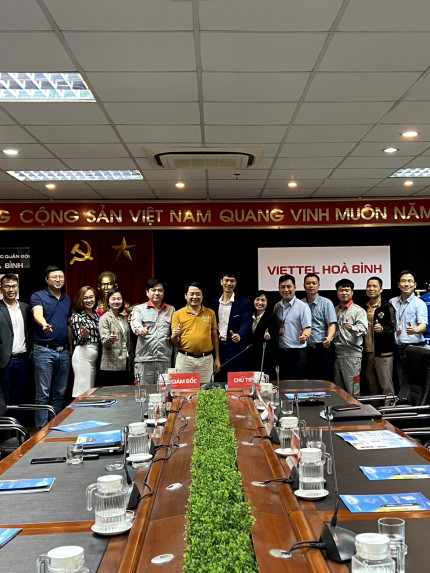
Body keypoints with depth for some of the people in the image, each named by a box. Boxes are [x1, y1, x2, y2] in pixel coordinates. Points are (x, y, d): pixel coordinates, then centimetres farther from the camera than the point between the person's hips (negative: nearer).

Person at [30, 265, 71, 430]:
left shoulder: (67, 299, 13)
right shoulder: (38, 296, -5)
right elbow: (38, 314, -25)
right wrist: (44, 325, -47)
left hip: (64, 351, 6)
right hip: (44, 351, -5)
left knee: (60, 393, 13)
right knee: (43, 393, -1)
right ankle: (41, 428, 7)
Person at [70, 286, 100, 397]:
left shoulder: (96, 315, 14)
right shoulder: (77, 316, -4)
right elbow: (79, 340, -9)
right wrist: (84, 335, -28)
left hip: (94, 357, 7)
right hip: (82, 355, -7)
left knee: (91, 388, 9)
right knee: (83, 389, -9)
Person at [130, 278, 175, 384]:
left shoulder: (171, 310, 15)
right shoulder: (139, 309, 6)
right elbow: (135, 323, -13)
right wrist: (140, 329, -36)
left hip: (165, 359, 2)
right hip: (144, 359, -2)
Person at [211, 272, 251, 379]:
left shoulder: (243, 303, -1)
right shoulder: (215, 303, 12)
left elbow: (246, 323, -13)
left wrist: (239, 335, -33)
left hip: (235, 349, -4)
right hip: (218, 348, 4)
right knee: (219, 381, 8)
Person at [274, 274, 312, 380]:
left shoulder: (302, 306, -5)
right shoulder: (277, 307, 12)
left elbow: (307, 328, -11)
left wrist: (305, 336, -31)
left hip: (297, 352, -5)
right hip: (281, 352, 5)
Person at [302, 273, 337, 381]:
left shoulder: (326, 303, 1)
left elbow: (332, 324, -7)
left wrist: (329, 338, -25)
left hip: (323, 348, -3)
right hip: (306, 348, 3)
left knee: (326, 380, -1)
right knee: (308, 380, 7)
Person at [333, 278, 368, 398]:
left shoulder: (358, 310, -2)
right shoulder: (334, 311, 16)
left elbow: (364, 329, -16)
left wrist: (352, 328, -34)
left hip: (352, 353, -6)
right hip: (336, 353, 6)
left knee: (352, 389, -4)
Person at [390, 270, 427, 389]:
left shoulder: (419, 303, -3)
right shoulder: (392, 302, 12)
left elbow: (423, 325, -14)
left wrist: (414, 330, -36)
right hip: (398, 348, 5)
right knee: (401, 383, 12)